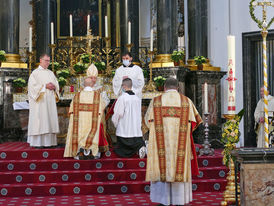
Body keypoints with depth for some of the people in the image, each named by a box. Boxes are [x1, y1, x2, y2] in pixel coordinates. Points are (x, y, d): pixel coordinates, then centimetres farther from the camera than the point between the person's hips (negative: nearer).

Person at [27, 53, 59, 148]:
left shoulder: (51, 73, 17)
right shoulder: (35, 73, 0)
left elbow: (56, 84, 15)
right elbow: (33, 86, -10)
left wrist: (54, 87, -7)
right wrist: (45, 86, -15)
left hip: (50, 101, 6)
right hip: (39, 101, -6)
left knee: (50, 120, 2)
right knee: (39, 120, -9)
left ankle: (49, 141, 4)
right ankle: (37, 142, -7)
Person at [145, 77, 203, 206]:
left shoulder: (156, 101, 2)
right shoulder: (186, 101, 3)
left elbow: (148, 120, 11)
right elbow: (195, 121, 8)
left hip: (161, 143, 0)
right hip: (180, 144, 0)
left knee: (161, 169, 5)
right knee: (179, 169, 6)